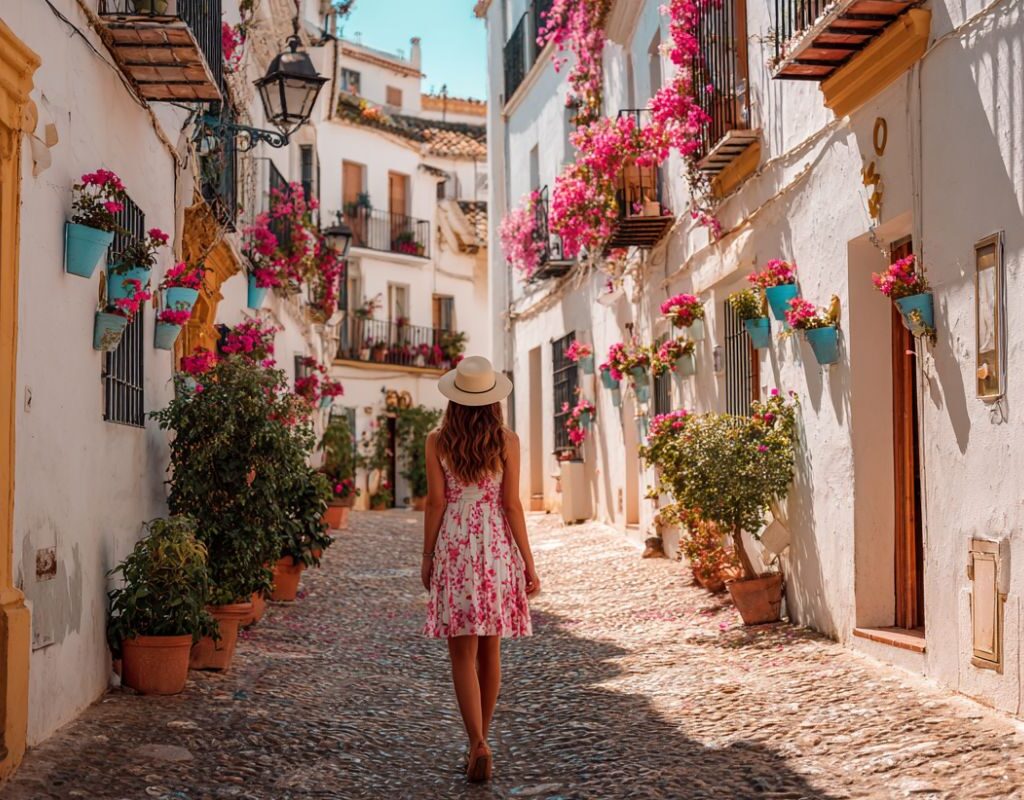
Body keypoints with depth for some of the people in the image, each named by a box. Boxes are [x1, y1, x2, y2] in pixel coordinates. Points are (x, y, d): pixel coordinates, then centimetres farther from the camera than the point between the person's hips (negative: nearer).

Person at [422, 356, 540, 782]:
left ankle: (479, 744, -12)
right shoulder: (506, 441, -3)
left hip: (454, 549, -1)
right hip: (496, 547, 1)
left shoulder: (438, 441, -3)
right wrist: (528, 562, 2)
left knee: (463, 653, 2)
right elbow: (511, 504, -4)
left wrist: (427, 557, 7)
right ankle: (480, 740, 25)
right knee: (490, 649, 14)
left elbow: (436, 502, -3)